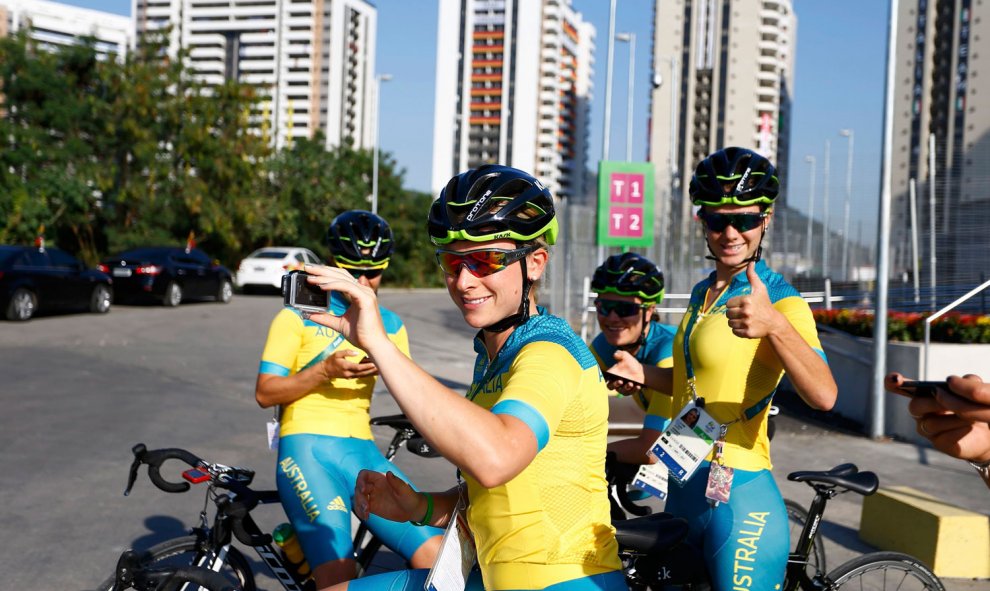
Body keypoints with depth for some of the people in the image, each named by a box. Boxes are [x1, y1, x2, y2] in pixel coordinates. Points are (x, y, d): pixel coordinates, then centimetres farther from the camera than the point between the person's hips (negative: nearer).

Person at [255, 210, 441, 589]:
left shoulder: (390, 325, 19)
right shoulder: (300, 315, 5)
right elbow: (264, 393, 0)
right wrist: (325, 370, -14)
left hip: (362, 451, 4)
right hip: (307, 447, -4)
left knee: (434, 555, -13)